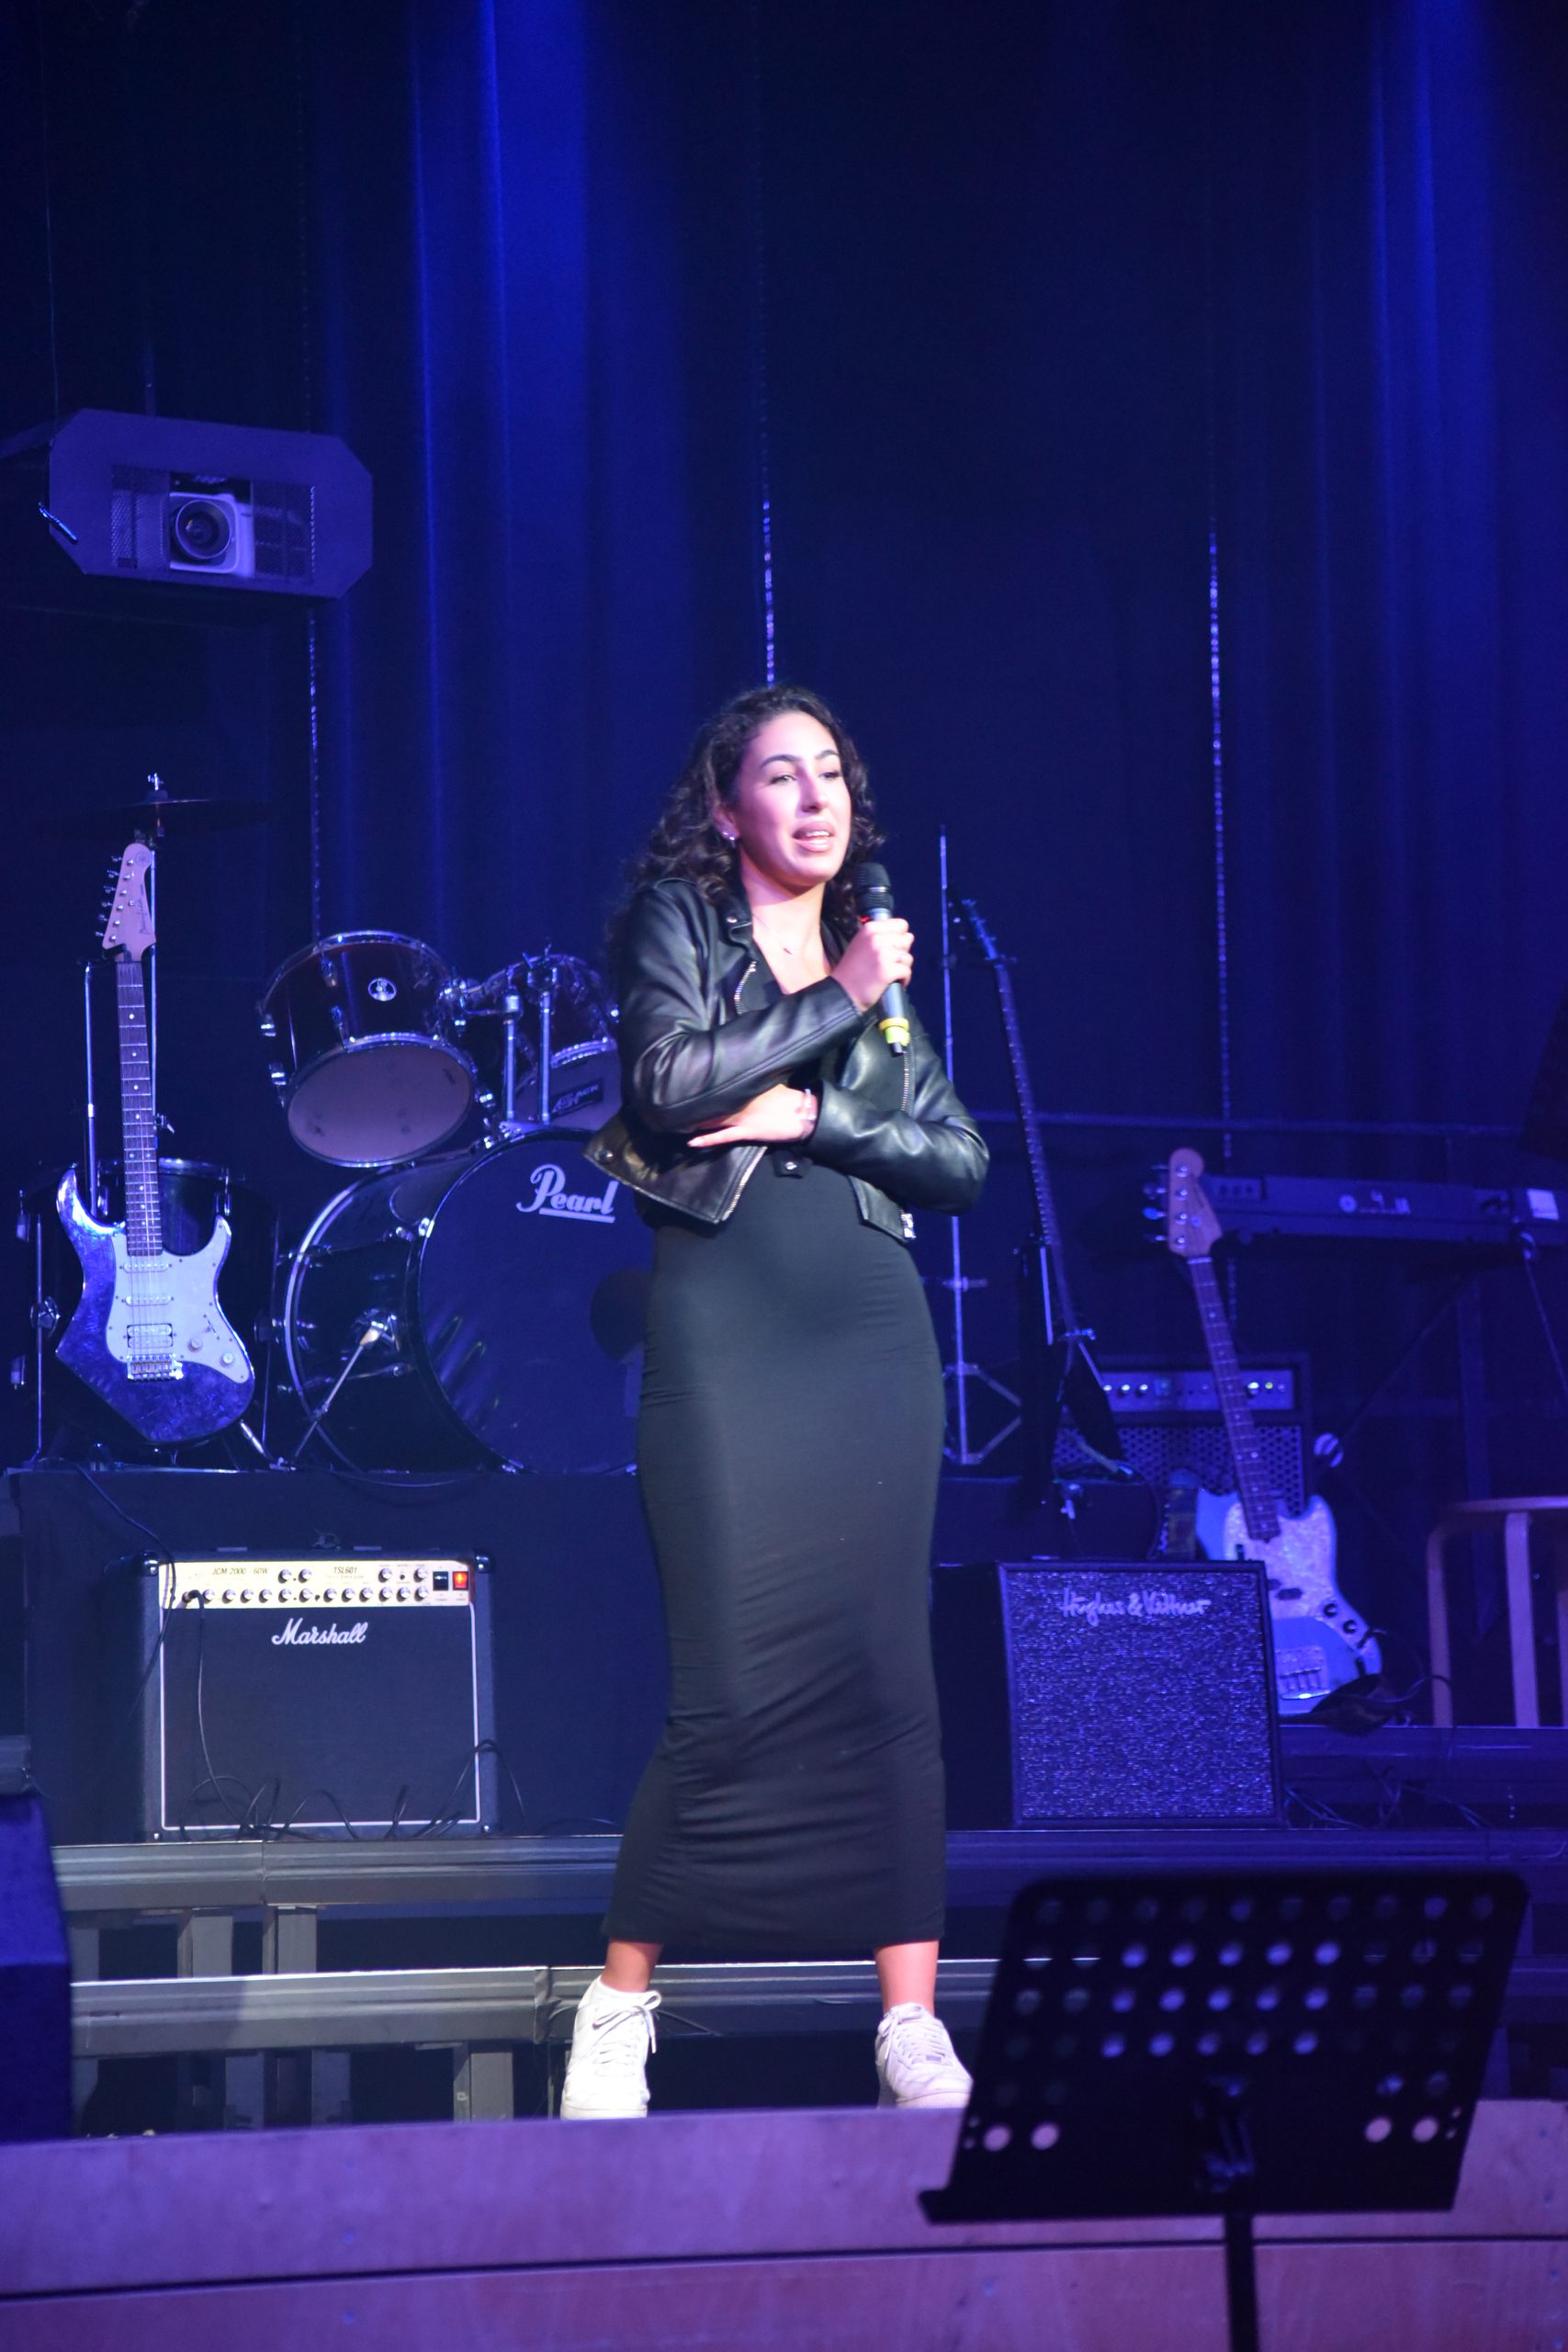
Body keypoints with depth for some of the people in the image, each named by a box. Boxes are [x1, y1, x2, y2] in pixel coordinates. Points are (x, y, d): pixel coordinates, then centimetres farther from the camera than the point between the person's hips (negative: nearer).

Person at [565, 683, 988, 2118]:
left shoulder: (876, 956, 19)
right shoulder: (677, 918, 8)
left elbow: (962, 1161, 11)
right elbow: (672, 1078, -11)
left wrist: (815, 1115, -4)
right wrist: (837, 1000, -5)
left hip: (872, 1324, 4)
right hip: (725, 1315, -4)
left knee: (890, 1667, -2)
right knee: (735, 1686, -11)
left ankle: (913, 2027, -2)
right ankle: (620, 2010, 0)